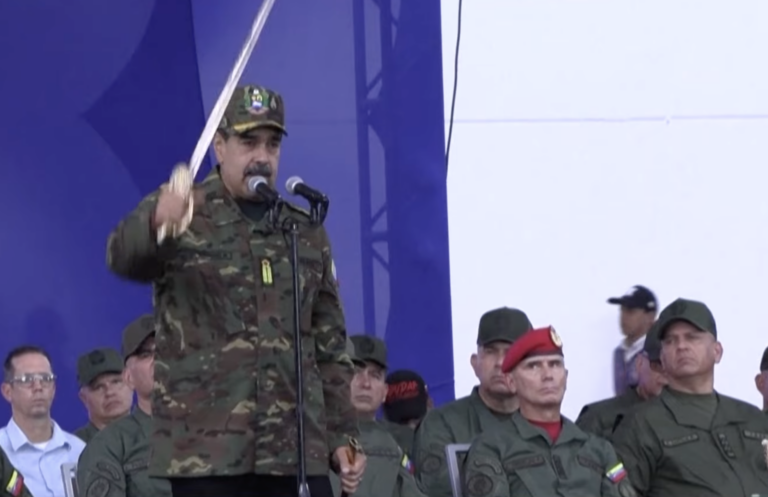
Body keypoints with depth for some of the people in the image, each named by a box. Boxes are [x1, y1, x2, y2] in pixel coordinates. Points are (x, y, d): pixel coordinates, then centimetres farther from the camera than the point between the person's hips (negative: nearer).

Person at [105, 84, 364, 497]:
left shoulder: (307, 234, 16)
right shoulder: (180, 217, 2)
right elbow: (124, 257, -22)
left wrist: (343, 434, 10)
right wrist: (156, 223, -45)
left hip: (298, 452, 4)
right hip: (204, 456, -4)